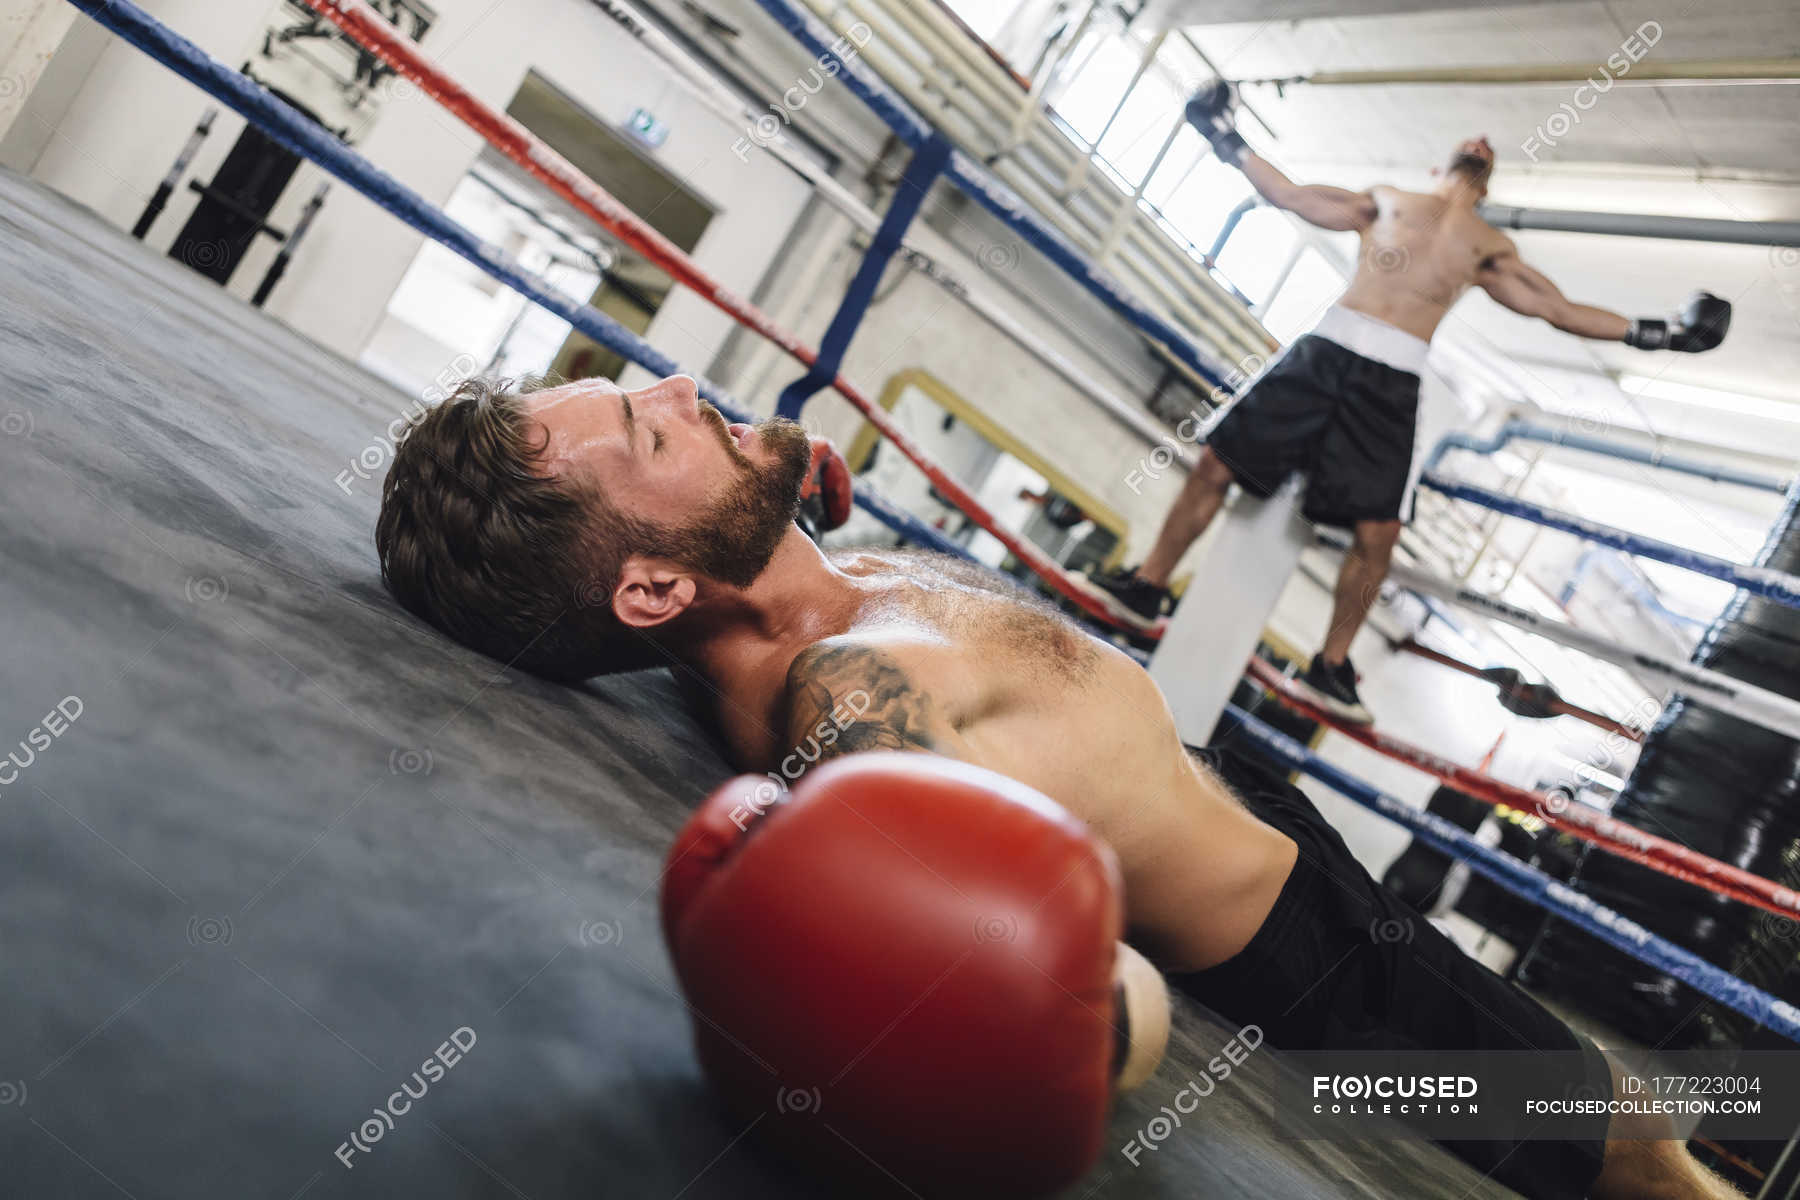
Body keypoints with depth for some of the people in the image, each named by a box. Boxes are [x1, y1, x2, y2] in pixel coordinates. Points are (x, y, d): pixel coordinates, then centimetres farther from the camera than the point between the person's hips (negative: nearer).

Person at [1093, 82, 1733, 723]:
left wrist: (1649, 332, 14)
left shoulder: (1491, 248, 22)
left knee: (1377, 534, -7)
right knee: (1216, 464, -6)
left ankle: (1330, 669, 9)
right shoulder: (1387, 200, 21)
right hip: (1325, 350, 0)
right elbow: (1288, 193, 21)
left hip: (1392, 381, 0)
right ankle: (1149, 581, 13)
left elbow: (1561, 310, 21)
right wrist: (1228, 141, 18)